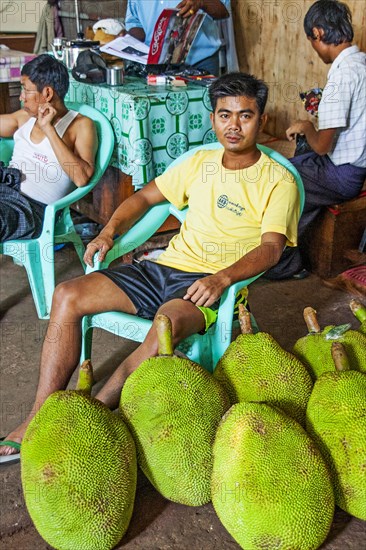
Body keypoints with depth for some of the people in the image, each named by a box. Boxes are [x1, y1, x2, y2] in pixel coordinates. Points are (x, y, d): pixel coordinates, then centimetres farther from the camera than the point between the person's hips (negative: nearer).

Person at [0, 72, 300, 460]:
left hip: (210, 284, -5)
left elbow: (271, 247, -13)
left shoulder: (277, 181, 0)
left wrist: (222, 278, -31)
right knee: (68, 296, -13)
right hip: (166, 266, 6)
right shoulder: (201, 162, 17)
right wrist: (109, 231, 5)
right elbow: (145, 196, 23)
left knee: (168, 323, -40)